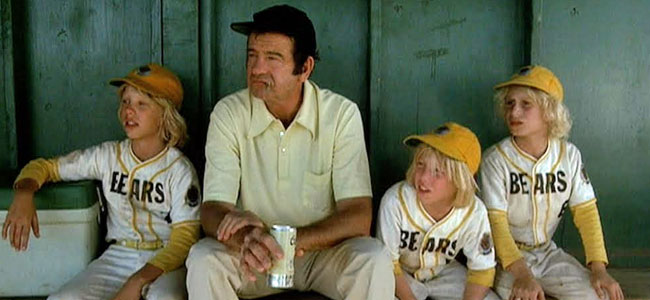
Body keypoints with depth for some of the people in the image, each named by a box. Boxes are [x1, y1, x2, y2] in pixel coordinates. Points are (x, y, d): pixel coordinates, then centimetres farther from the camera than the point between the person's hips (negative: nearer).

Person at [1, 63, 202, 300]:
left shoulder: (179, 169, -6)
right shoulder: (109, 156, 4)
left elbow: (185, 239, -12)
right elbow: (44, 166, 11)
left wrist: (139, 281, -24)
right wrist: (24, 194, -14)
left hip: (164, 262, -3)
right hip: (117, 256, 3)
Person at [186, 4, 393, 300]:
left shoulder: (342, 114, -12)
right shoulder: (228, 113, -10)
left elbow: (358, 216, -16)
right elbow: (213, 209, -16)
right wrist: (246, 240, -41)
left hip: (323, 250, 0)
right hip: (253, 255, 1)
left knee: (374, 260, -29)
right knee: (202, 260, -28)